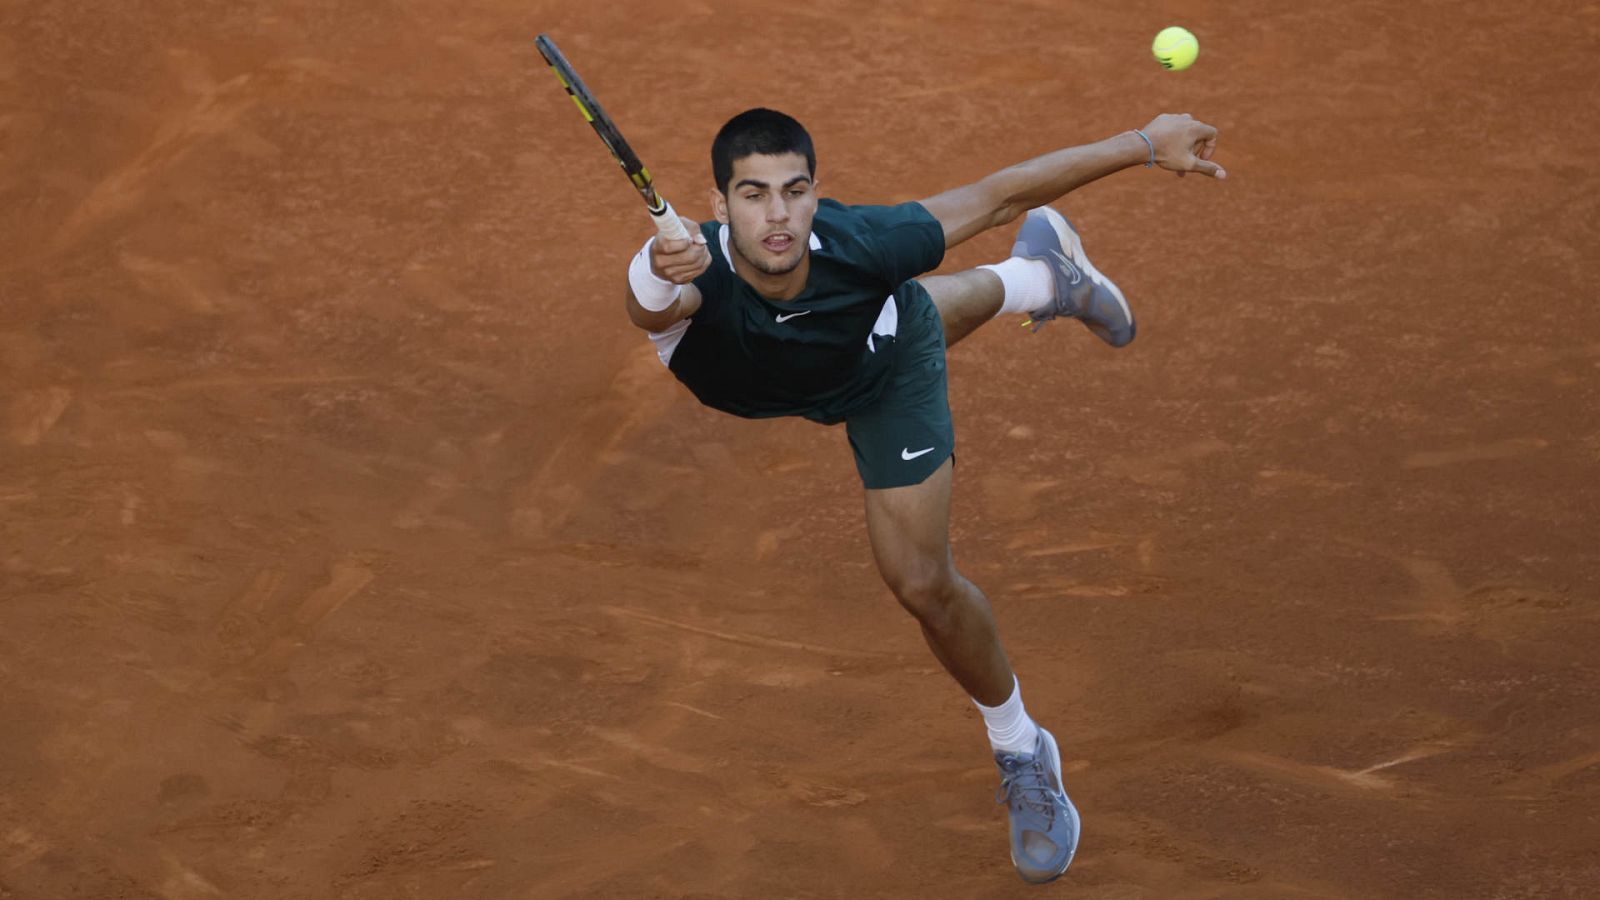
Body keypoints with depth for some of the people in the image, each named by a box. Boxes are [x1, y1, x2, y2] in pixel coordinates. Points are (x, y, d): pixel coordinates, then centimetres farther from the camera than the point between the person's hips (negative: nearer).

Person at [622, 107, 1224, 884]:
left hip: (888, 375, -3)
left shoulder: (859, 242, -44)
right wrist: (663, 283, -95)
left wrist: (1146, 144, -29)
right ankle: (1038, 279, 71)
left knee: (922, 582, -8)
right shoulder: (689, 269, -46)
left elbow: (994, 197, -32)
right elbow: (650, 305, -71)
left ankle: (1022, 754, 20)